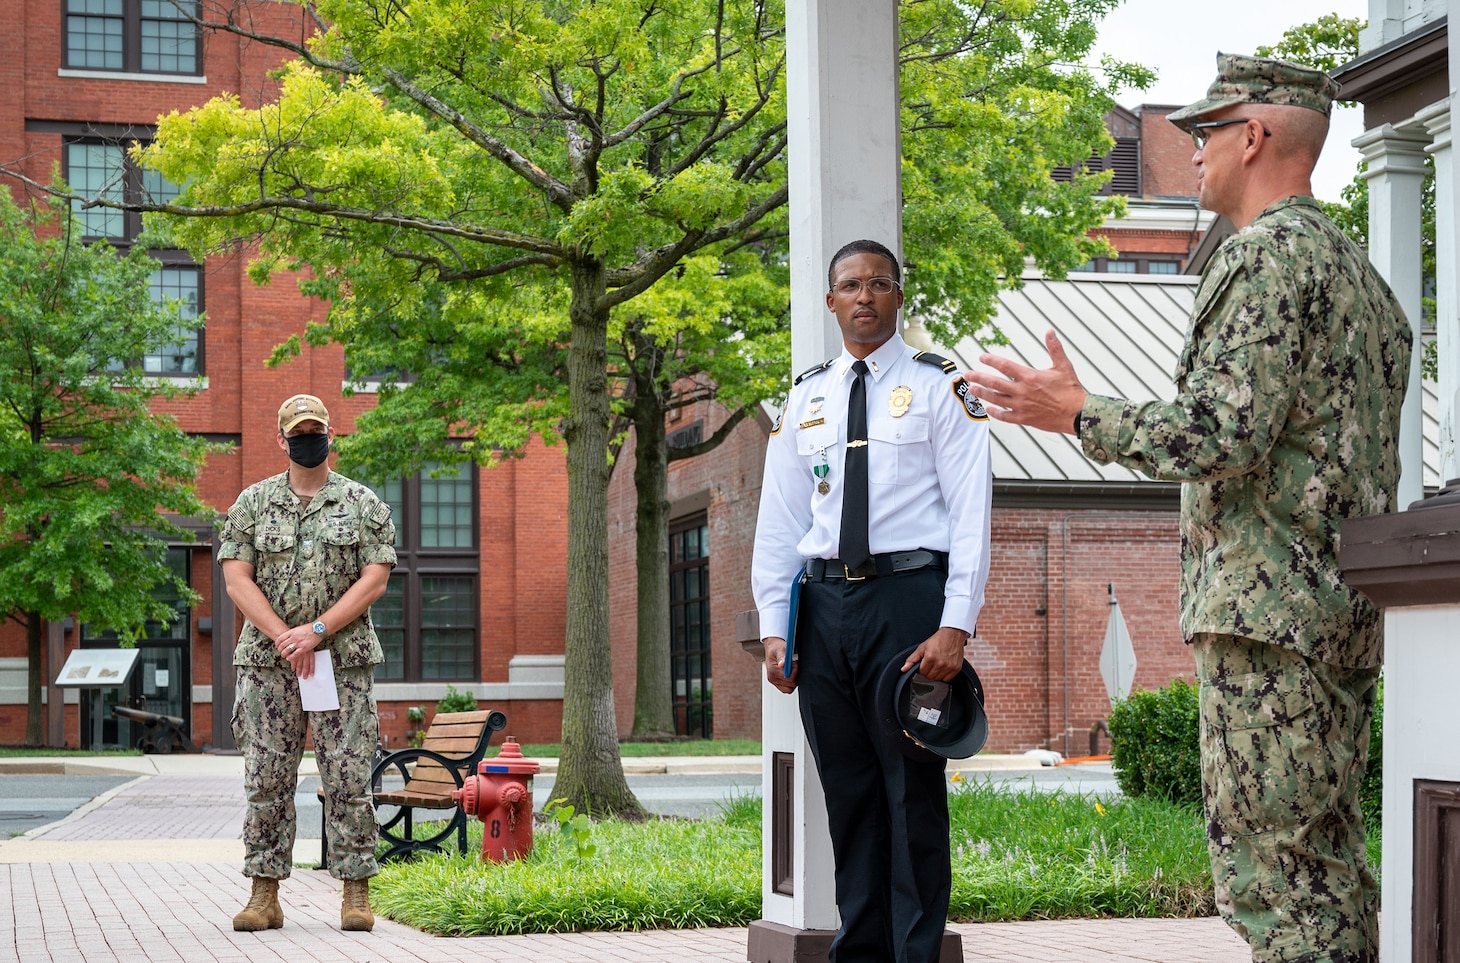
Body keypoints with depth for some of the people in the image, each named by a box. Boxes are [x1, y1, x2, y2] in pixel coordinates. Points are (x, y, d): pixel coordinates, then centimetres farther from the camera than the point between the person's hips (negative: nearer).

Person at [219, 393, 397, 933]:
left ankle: (356, 893, 2)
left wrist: (316, 631, -12)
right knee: (266, 780, 1)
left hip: (345, 661, -1)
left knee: (348, 779, -3)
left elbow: (374, 580, -2)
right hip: (268, 662, 1)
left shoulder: (363, 504, 6)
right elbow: (236, 579, 1)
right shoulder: (252, 503, 9)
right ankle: (264, 895, 5)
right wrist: (284, 638, -11)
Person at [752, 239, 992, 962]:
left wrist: (956, 626, -13)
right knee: (848, 794, 8)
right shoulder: (806, 399, 16)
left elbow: (970, 511, -3)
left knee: (914, 792, -4)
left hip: (907, 592, -4)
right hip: (823, 601, 4)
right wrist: (774, 626, 6)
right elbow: (779, 519, 15)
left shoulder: (937, 388, 3)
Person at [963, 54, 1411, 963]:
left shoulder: (1268, 253, -11)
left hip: (1269, 605, -10)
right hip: (1348, 610, 10)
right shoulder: (1362, 271, 20)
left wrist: (1076, 413, -10)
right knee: (1327, 855, 10)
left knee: (1269, 859, -9)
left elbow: (1222, 435, -20)